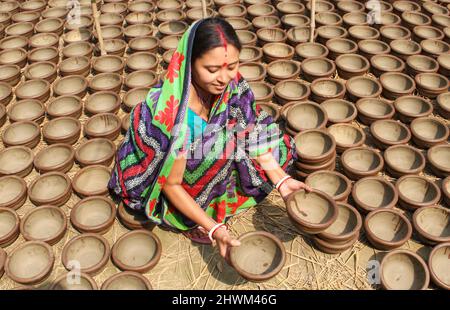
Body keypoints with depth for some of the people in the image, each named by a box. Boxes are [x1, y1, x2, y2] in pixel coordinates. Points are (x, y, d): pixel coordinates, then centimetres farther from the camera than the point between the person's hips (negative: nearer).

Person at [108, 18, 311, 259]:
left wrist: (281, 180, -21)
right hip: (154, 185, -6)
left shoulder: (233, 87, -19)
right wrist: (214, 229, -32)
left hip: (199, 165, 6)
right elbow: (171, 185, -27)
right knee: (218, 152, -32)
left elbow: (252, 138, -9)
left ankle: (209, 204, -1)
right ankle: (190, 220, -8)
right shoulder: (169, 112, -36)